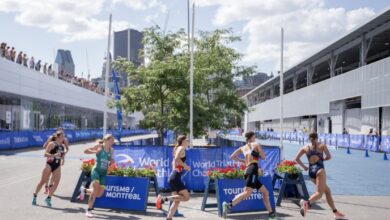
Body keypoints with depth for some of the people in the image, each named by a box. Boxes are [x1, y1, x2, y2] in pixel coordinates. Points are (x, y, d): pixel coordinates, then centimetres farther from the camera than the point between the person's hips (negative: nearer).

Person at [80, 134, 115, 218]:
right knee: (96, 189, -21)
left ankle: (84, 190, 32)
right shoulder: (99, 146, -5)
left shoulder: (111, 150, 8)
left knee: (100, 194, 4)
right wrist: (95, 151, -19)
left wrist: (111, 162, -1)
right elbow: (85, 151, -3)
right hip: (96, 170, -5)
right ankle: (89, 210, -9)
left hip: (104, 173, 5)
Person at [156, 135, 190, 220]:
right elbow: (177, 159, -24)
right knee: (186, 197, -10)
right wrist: (185, 166, -14)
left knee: (177, 201, 10)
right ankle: (164, 199, -15)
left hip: (173, 176, 10)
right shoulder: (181, 148, -6)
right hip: (176, 177, -10)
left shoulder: (178, 149, 20)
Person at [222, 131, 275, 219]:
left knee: (265, 192, 16)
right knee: (247, 192, -23)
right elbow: (263, 157, 10)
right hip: (253, 169, -8)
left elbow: (232, 157, 20)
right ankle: (229, 205, -38)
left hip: (248, 170, 8)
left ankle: (271, 213, 16)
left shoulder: (243, 148, 21)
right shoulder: (256, 145, 8)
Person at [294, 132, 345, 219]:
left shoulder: (305, 147, 13)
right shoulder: (322, 145, 7)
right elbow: (329, 157, -3)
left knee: (327, 191, 16)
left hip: (311, 171, 5)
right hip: (319, 169, -5)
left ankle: (335, 212, 17)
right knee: (319, 193, -12)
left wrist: (304, 167, 16)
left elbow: (297, 158, 6)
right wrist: (322, 159, 16)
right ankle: (307, 203, -41)